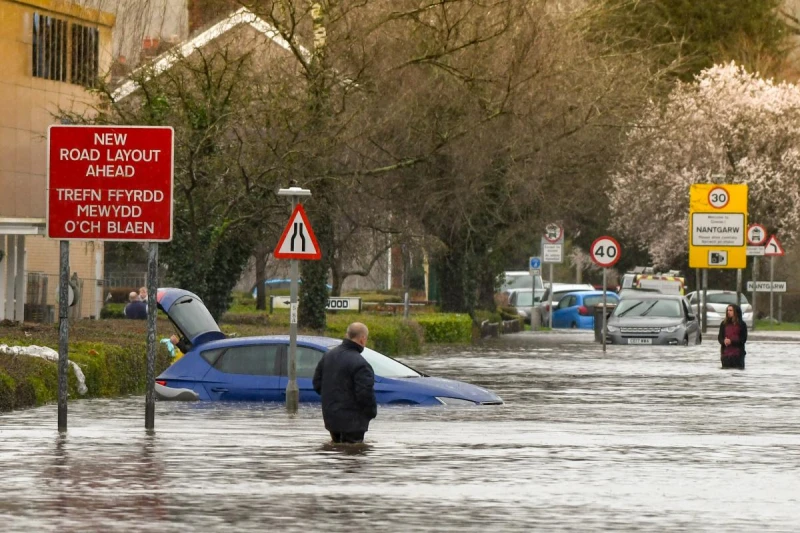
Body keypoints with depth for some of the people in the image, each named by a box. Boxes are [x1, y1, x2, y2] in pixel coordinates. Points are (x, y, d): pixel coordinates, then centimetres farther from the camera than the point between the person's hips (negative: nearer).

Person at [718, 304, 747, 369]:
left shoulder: (741, 324, 0)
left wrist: (731, 341, -15)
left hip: (737, 354, -3)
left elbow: (743, 339, -4)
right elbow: (720, 337, 9)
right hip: (725, 353, 3)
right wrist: (724, 341, -15)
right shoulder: (724, 324, 11)